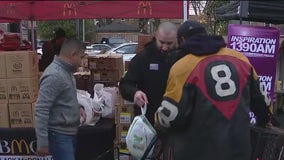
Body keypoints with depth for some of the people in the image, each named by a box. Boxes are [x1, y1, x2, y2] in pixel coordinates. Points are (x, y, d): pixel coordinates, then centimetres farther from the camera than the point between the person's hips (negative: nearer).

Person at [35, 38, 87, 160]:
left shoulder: (66, 71, 9)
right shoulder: (54, 76, -22)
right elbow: (41, 111, -25)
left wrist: (77, 107, 7)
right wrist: (42, 142, -24)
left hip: (69, 133, 10)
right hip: (59, 135, -10)